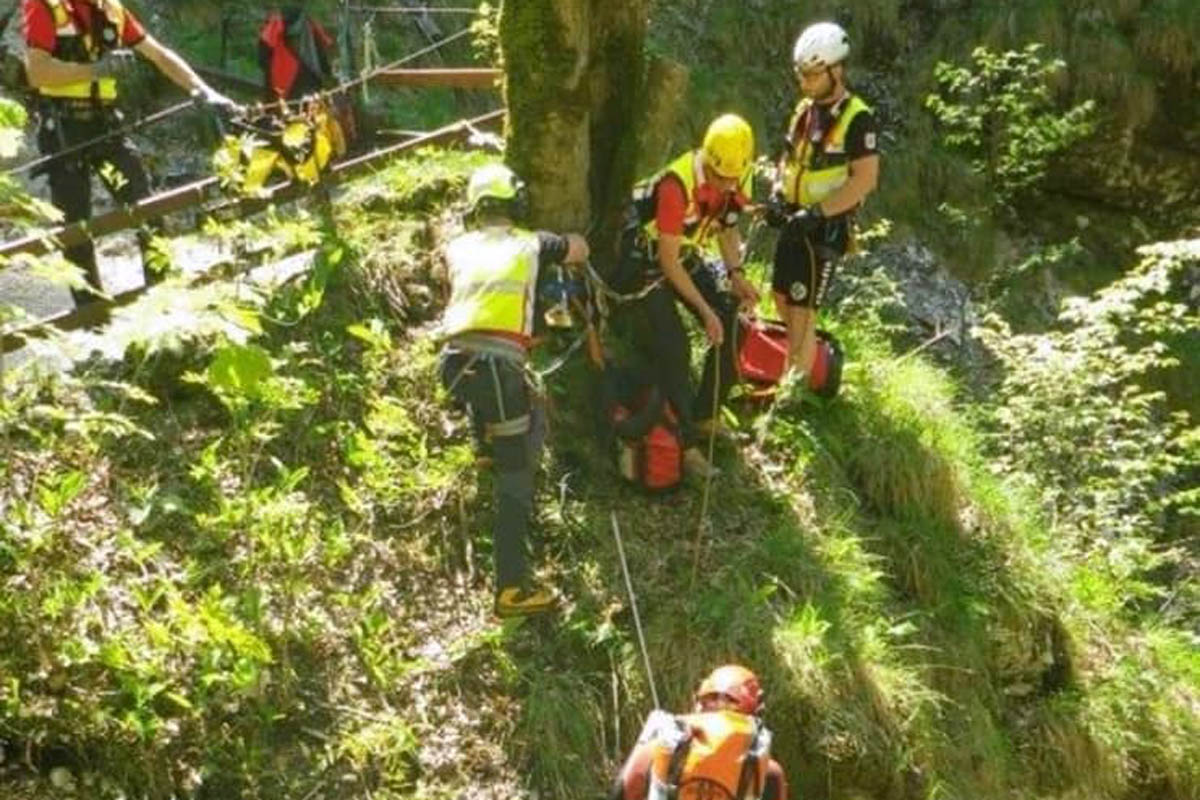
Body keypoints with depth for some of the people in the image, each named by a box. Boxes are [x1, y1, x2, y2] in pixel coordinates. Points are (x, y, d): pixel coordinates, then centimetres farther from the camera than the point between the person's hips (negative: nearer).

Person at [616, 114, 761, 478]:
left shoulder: (735, 182, -12)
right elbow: (668, 260, -28)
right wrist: (706, 311, -27)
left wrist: (736, 274, -11)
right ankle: (687, 445, -5)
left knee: (734, 330, -4)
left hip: (690, 258, 7)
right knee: (673, 351, -17)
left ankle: (705, 417, 11)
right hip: (647, 264, -7)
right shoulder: (677, 185, -33)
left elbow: (727, 226, 7)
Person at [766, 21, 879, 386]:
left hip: (825, 228, -8)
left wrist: (818, 212, -25)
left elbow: (866, 179, -21)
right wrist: (777, 193, 1)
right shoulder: (804, 108, 7)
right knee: (781, 298, 17)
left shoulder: (857, 119, -16)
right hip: (794, 222, 8)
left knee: (802, 311, -7)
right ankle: (812, 355, 39)